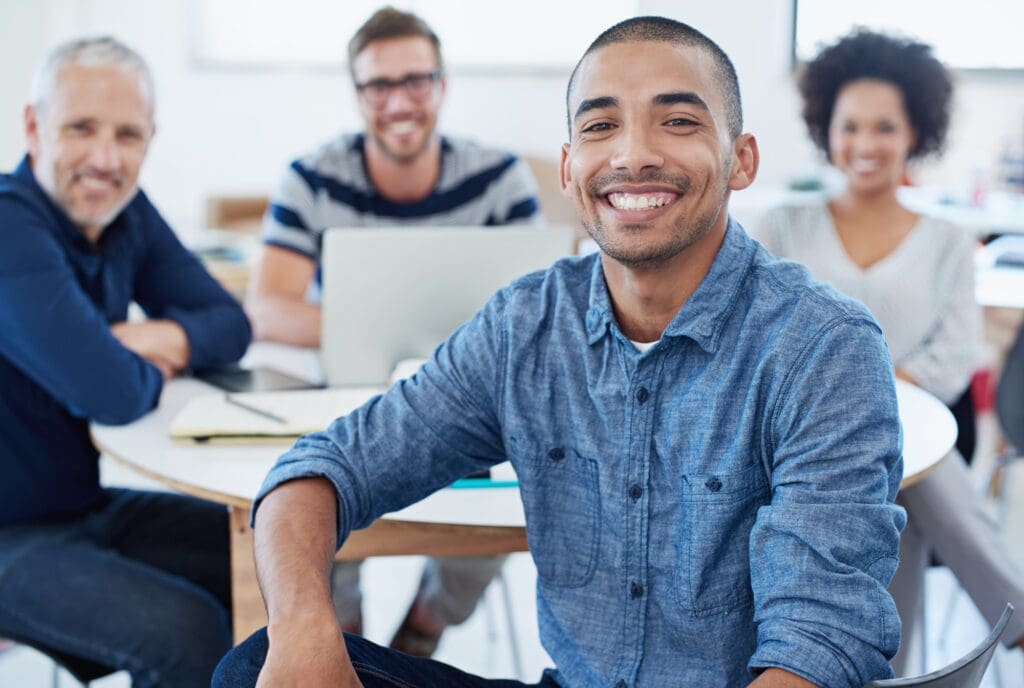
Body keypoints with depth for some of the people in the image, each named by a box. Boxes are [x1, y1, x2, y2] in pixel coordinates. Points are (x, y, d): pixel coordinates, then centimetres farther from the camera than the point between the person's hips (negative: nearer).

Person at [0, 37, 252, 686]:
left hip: (87, 505, 9)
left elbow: (228, 323, 7)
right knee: (185, 631, -27)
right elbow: (111, 395, -32)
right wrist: (152, 367, -8)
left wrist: (159, 337, -15)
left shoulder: (125, 212, 2)